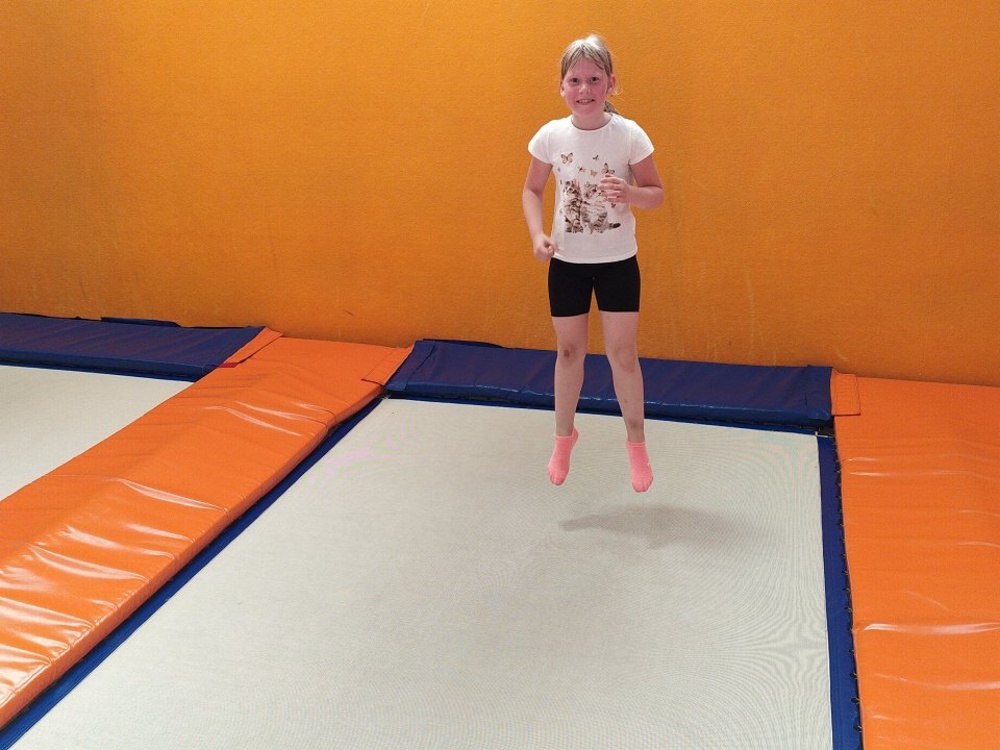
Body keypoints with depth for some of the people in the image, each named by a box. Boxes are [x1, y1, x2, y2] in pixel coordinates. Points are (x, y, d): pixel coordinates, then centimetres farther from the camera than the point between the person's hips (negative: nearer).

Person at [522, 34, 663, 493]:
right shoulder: (551, 136, -8)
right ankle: (564, 436, 32)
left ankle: (636, 442, 22)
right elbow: (532, 190, 3)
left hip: (617, 261, -1)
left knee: (622, 352, 3)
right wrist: (537, 234, -13)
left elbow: (656, 193, -4)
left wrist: (630, 193, -26)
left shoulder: (629, 135, -12)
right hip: (566, 261, 2)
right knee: (569, 351, 12)